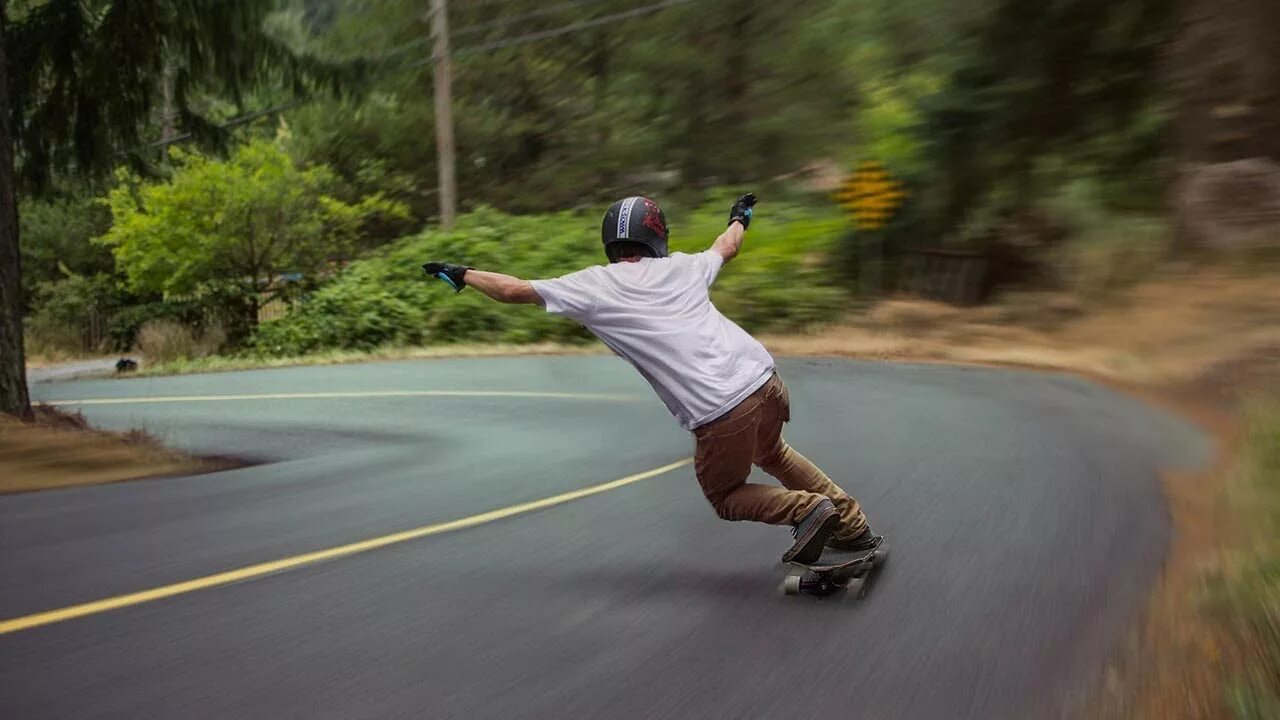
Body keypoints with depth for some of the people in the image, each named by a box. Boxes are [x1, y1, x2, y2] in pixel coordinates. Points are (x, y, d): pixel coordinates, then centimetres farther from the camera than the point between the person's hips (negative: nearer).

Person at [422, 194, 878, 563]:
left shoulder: (594, 286, 5)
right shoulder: (681, 267, 17)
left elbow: (512, 290, 11)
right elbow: (726, 247, 39)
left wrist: (461, 275, 28)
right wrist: (739, 218, 61)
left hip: (720, 414, -5)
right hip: (766, 380, 5)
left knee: (725, 499, 20)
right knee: (771, 454, 34)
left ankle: (808, 509, -1)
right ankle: (852, 526, 33)